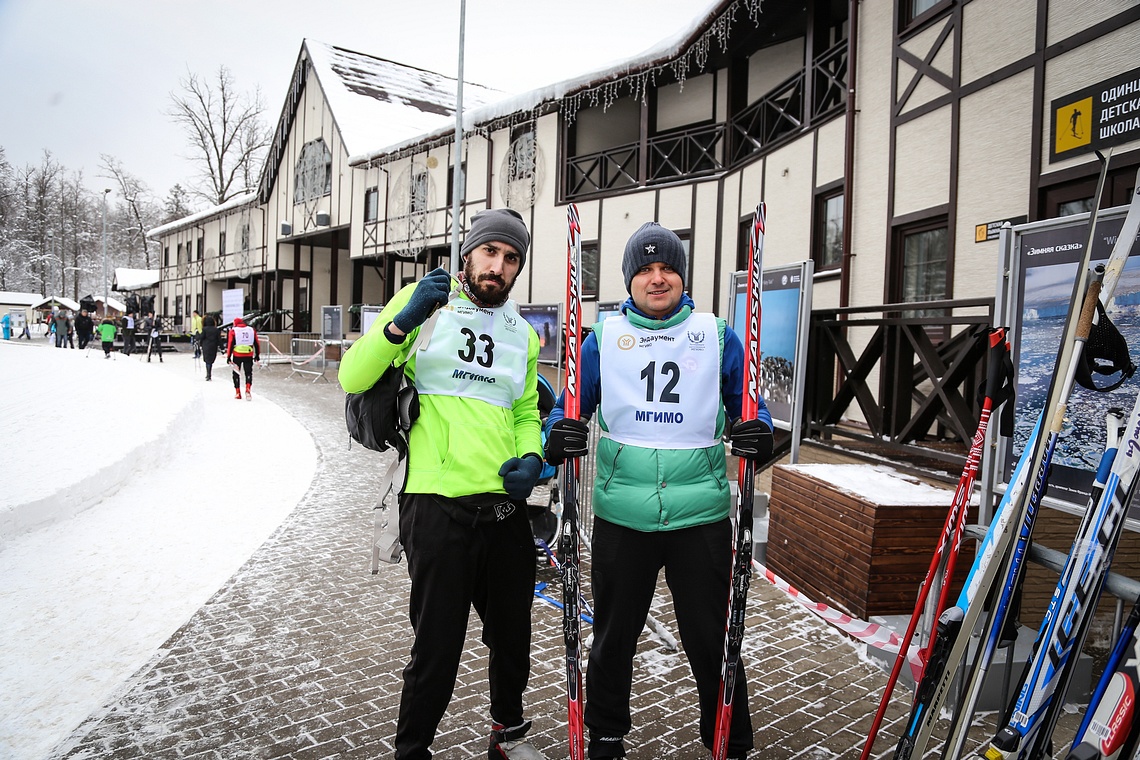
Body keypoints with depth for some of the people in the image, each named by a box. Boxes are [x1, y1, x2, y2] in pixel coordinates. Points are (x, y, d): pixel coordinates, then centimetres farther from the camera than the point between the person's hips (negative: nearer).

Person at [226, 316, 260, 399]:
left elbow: (230, 344, -5)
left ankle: (237, 393, 15)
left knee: (236, 373, 13)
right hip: (249, 355, 1)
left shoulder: (233, 330, 0)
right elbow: (256, 343, 10)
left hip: (237, 355, -1)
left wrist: (228, 356, -2)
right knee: (249, 372, 9)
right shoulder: (252, 330, 8)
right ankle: (248, 389, -13)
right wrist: (257, 355, 18)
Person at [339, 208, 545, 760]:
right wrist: (404, 320, -21)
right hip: (439, 507, -5)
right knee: (436, 650, 4)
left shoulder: (523, 333, 13)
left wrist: (532, 457, 0)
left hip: (506, 507, 5)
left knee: (512, 637, 20)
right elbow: (353, 378, -7)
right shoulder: (424, 304, -1)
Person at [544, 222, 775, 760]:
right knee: (613, 637, 16)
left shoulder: (717, 336, 5)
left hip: (701, 518, 0)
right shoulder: (602, 337, 5)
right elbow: (569, 408, 6)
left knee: (712, 639, 10)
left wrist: (758, 433, -13)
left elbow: (748, 406, 9)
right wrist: (559, 435, -16)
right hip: (621, 519, 1)